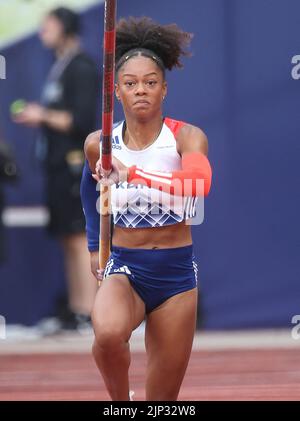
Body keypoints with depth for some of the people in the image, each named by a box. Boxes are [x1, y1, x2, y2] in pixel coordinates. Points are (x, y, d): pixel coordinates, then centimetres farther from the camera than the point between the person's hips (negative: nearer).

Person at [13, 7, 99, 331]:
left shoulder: (81, 67, -10)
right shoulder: (59, 68, 18)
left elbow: (81, 120, -16)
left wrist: (44, 116, -12)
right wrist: (36, 119, 10)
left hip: (75, 162, -10)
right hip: (60, 163, 10)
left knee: (79, 239, -11)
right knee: (68, 240, 9)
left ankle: (86, 312, -12)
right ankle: (74, 309, 11)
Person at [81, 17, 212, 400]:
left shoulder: (187, 137, -10)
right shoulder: (98, 144, -1)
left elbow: (199, 182, -32)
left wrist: (132, 174, -42)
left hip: (176, 272, 0)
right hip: (123, 269, 0)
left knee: (163, 401, 6)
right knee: (108, 333, -35)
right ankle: (119, 401, -7)